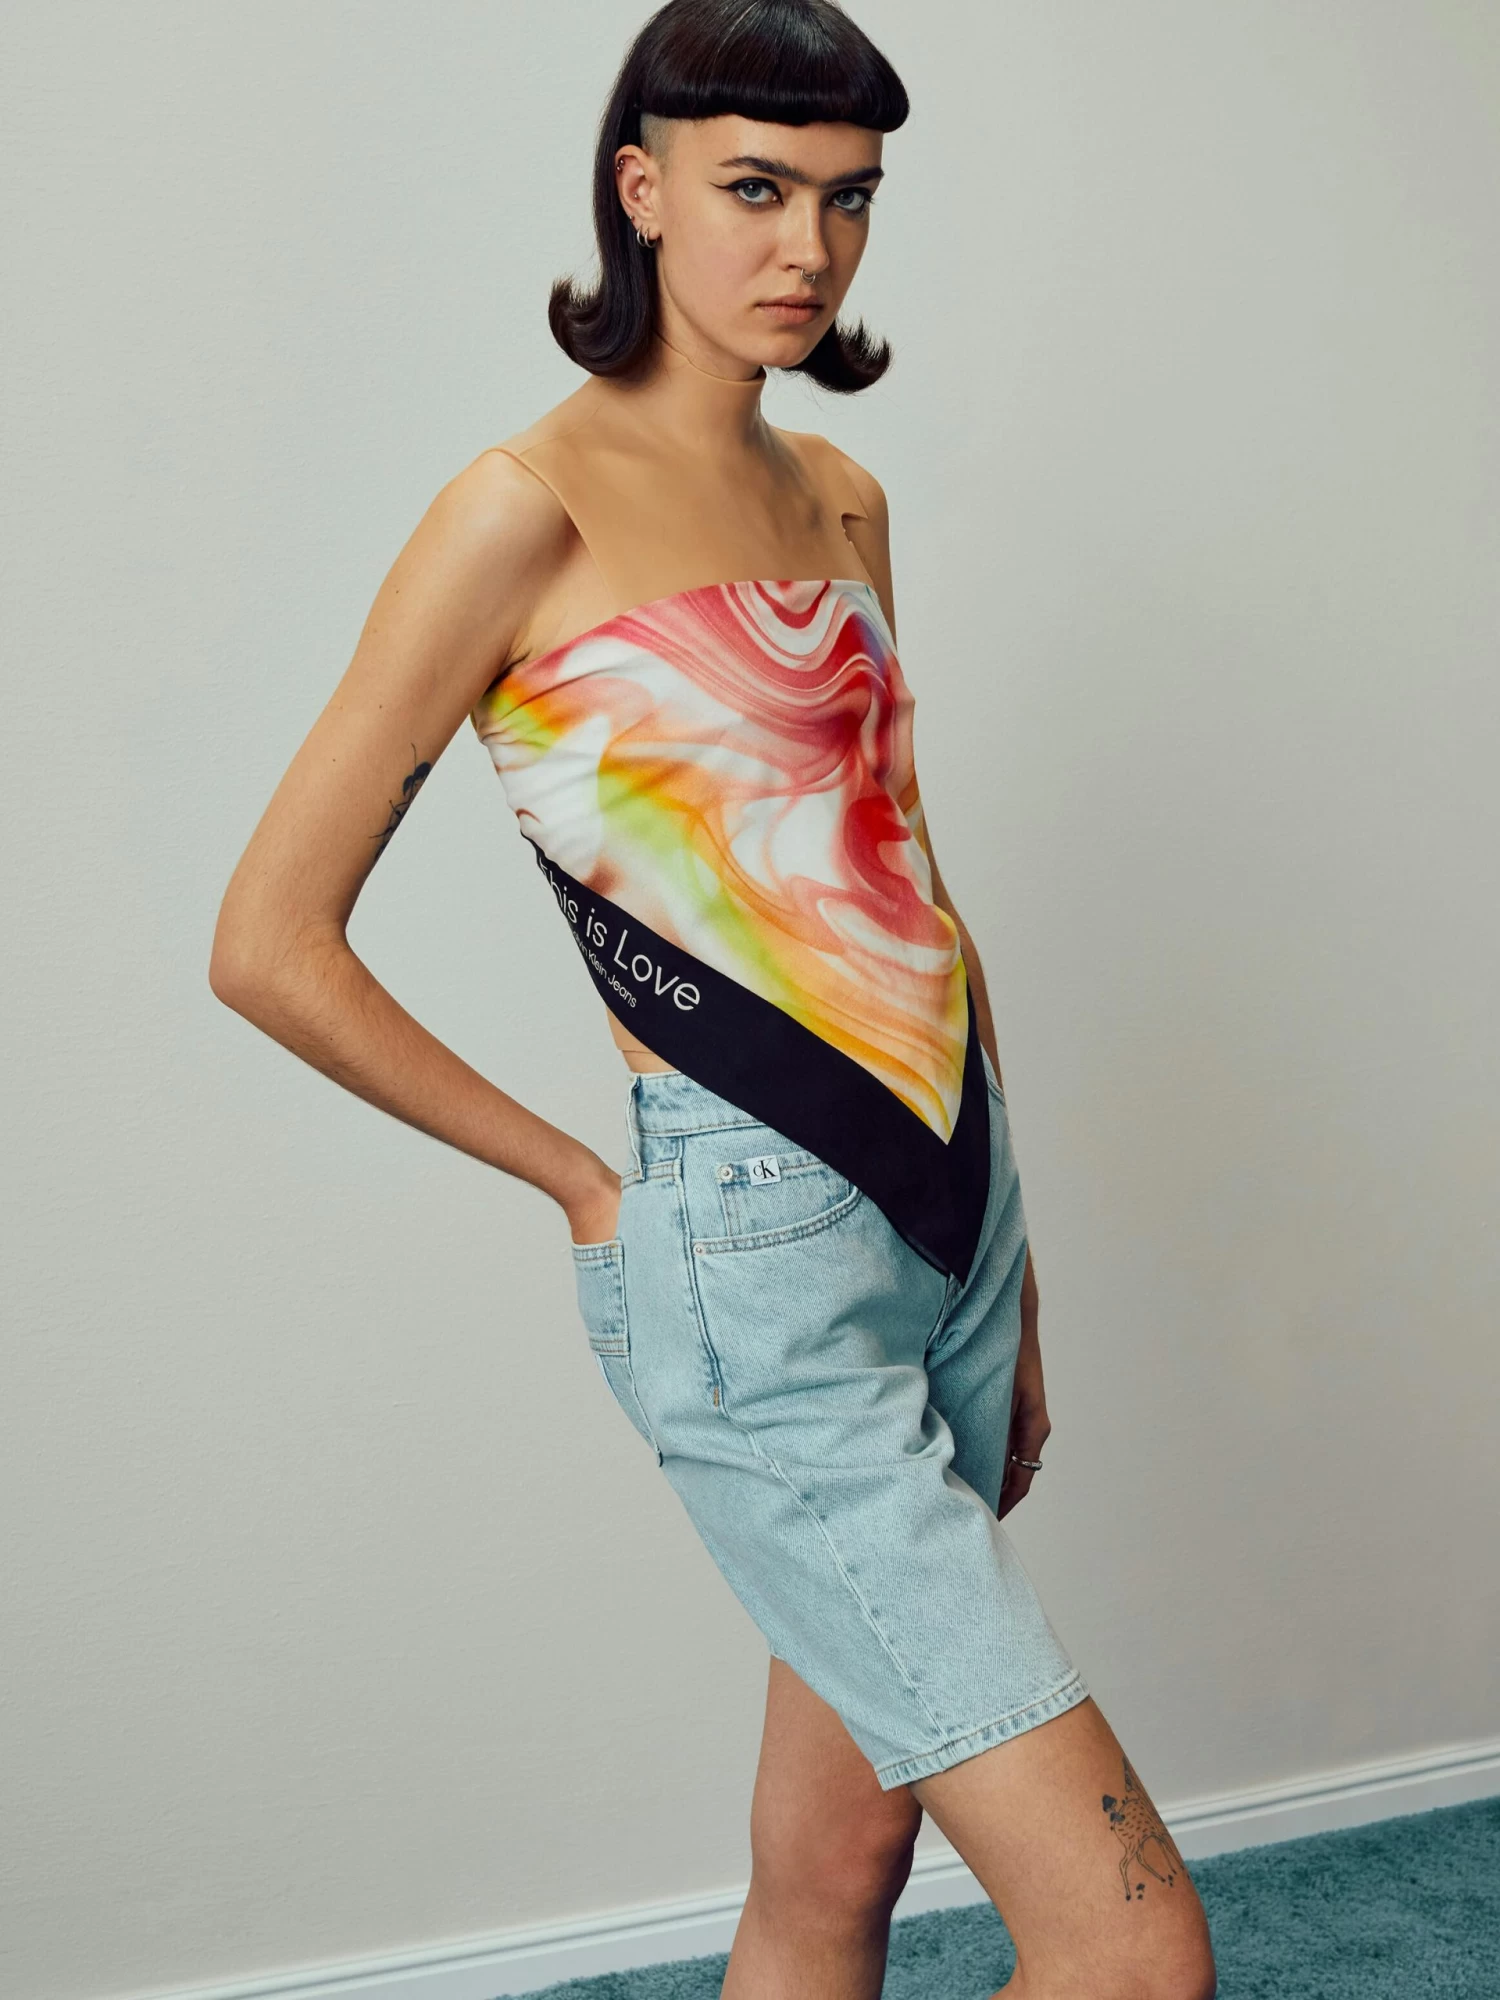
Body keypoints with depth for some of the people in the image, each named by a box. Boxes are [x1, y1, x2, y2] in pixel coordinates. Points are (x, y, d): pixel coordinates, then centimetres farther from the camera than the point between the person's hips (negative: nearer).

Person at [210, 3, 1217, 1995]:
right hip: (759, 1263, -7)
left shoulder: (838, 499, 13)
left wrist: (1011, 1281, 18)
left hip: (950, 1216, 7)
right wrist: (580, 1182, -3)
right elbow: (271, 945, -9)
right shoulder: (534, 507, -10)